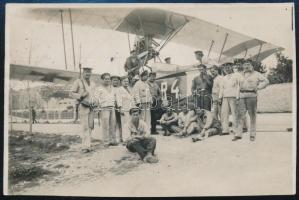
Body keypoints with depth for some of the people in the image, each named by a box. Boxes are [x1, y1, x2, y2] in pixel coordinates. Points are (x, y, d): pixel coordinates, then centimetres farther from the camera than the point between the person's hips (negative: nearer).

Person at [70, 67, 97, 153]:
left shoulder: (93, 84, 18)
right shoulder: (78, 82, 2)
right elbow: (72, 93, -2)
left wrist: (95, 102, 7)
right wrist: (81, 95, -16)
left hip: (91, 107, 6)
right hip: (83, 106, -6)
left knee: (90, 126, 6)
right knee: (85, 127, -10)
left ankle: (87, 144, 15)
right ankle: (86, 146, -9)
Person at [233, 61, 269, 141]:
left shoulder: (256, 74, 6)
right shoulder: (242, 75, 19)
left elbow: (266, 81, 3)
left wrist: (258, 87, -6)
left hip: (252, 96, -4)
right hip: (242, 96, 4)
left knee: (252, 116, -1)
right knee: (240, 115, -2)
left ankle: (252, 135, 6)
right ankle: (238, 134, 0)